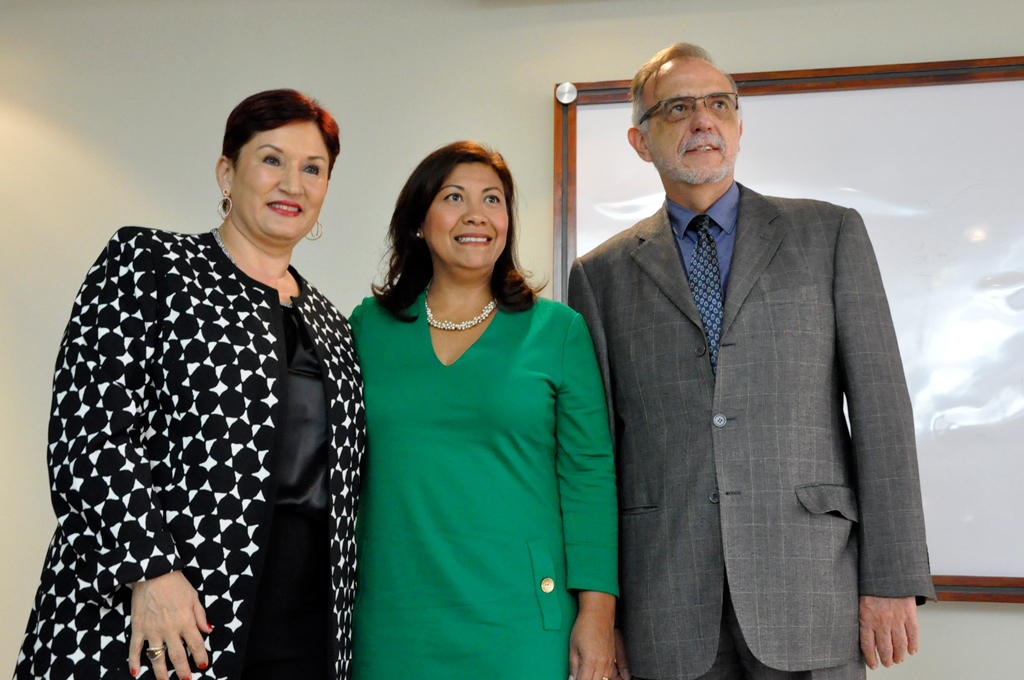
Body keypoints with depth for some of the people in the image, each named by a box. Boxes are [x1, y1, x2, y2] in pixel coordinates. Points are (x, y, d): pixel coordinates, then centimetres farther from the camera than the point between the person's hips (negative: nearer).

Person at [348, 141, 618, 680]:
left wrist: (597, 614, -8)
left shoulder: (558, 330, 1)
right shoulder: (366, 327, 6)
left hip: (520, 620, -1)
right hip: (390, 624, 2)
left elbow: (589, 475, -2)